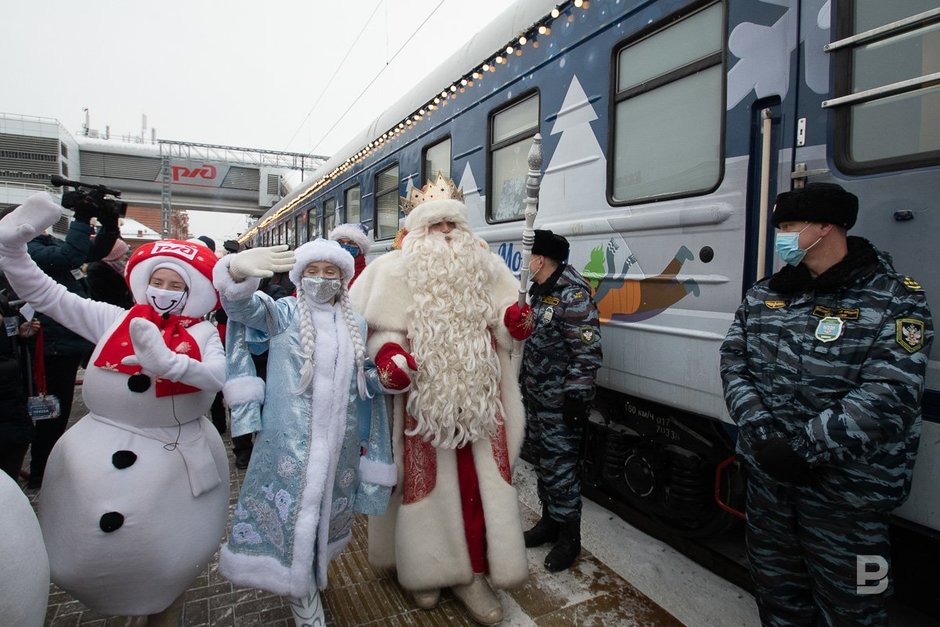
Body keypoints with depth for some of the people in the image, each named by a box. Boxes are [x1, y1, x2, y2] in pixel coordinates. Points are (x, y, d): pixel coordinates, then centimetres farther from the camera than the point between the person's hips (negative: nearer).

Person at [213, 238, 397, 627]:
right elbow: (240, 305, -21)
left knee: (325, 507, 17)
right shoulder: (282, 313, -2)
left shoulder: (355, 325, 10)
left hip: (338, 441, 4)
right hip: (289, 438, -4)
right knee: (291, 508, 0)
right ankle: (302, 594, 22)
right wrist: (240, 269, -43)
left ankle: (309, 574, 43)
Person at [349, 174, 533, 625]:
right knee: (426, 481, 10)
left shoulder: (484, 266, 9)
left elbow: (498, 318, 13)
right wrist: (388, 354, -24)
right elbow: (382, 330, -4)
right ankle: (425, 569, 33)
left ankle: (472, 571, 27)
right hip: (424, 394, -3)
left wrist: (512, 318, -9)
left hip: (477, 394, 3)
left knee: (479, 481, 8)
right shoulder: (396, 271, -2)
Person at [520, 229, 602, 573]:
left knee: (560, 466, 1)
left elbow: (588, 352, -22)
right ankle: (549, 521, 38)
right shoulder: (539, 290, 10)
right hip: (535, 396, 9)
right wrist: (522, 383, 22)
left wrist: (576, 396, -21)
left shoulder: (573, 296, -19)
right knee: (542, 460, 20)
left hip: (560, 402, -9)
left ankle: (569, 537, 19)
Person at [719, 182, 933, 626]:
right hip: (767, 478, 5)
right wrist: (759, 428, -15)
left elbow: (888, 396, -20)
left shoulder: (894, 300, -11)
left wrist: (804, 447, -25)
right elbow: (733, 361, -1)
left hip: (847, 494, -4)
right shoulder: (763, 296, 5)